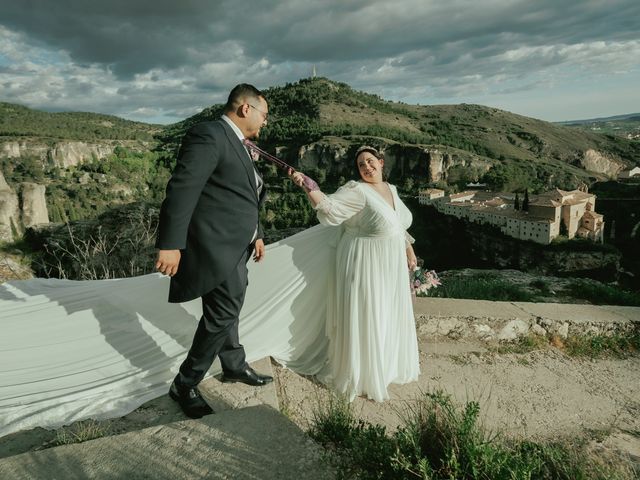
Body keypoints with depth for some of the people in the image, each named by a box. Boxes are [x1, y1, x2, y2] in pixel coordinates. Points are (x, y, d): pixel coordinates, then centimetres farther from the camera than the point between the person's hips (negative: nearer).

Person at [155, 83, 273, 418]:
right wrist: (170, 244, -28)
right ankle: (184, 385, 11)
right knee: (223, 314, -5)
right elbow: (182, 189, -24)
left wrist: (255, 234, 27)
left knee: (227, 311, 21)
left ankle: (235, 367, 38)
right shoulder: (209, 135, -16)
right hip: (217, 246, -10)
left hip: (234, 246, 10)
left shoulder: (238, 144, 17)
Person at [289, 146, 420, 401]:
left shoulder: (391, 189, 10)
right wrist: (308, 187, -42)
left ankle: (384, 364, 40)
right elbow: (330, 207, -28)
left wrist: (408, 249, 21)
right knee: (364, 317, 0)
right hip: (365, 265, -8)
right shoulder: (357, 191, -14)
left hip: (390, 265, 8)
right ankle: (359, 372, 18)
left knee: (388, 315, 19)